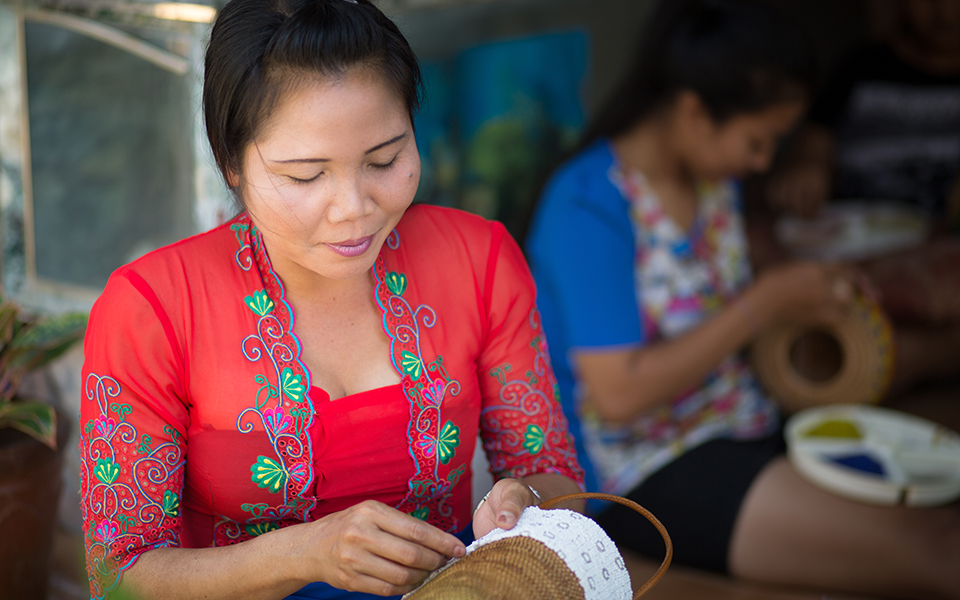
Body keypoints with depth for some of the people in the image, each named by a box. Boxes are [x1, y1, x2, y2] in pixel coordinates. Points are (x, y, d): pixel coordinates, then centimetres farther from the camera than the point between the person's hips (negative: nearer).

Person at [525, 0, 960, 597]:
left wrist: (814, 289, -2)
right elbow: (619, 395, -23)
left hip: (750, 427, 8)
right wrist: (766, 303, -20)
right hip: (645, 472, -8)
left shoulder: (717, 176, 6)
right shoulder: (589, 207, -19)